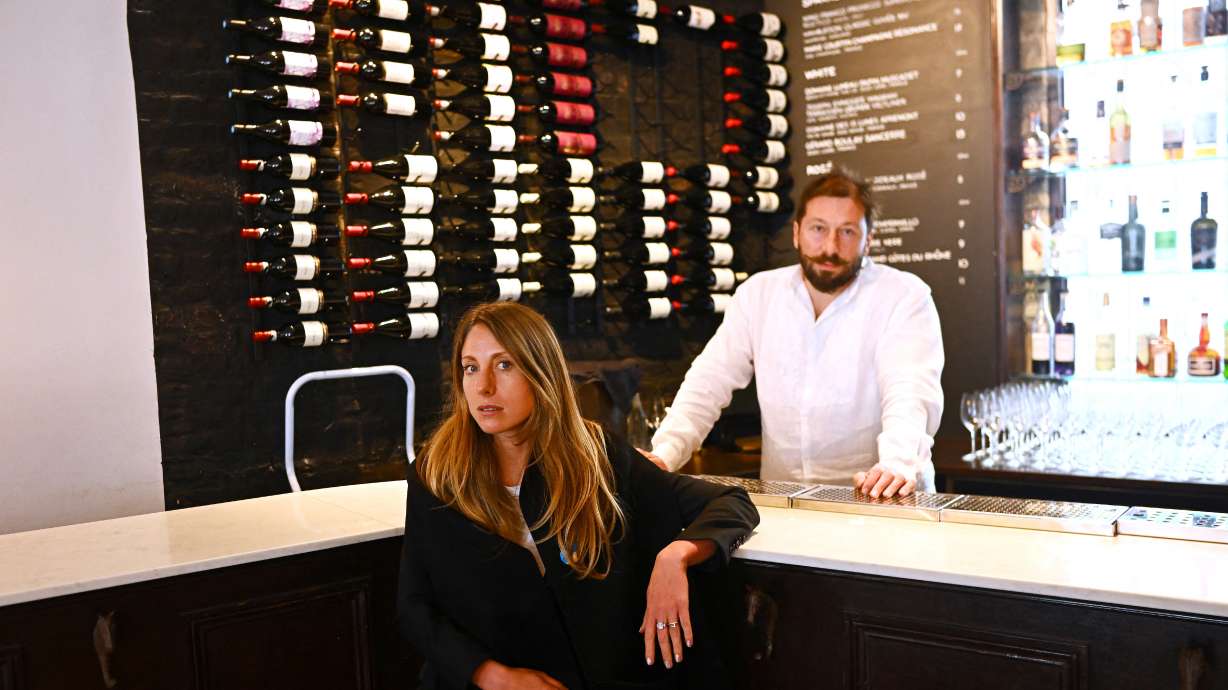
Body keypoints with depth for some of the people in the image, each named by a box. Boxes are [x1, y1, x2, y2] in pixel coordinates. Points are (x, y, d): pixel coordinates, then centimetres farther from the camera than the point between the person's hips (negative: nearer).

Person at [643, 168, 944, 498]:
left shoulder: (905, 296, -7)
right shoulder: (757, 292, 5)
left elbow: (911, 393, -21)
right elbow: (710, 382, 0)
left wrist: (899, 464, -41)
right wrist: (664, 455, -16)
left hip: (876, 500, -2)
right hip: (781, 498, 2)